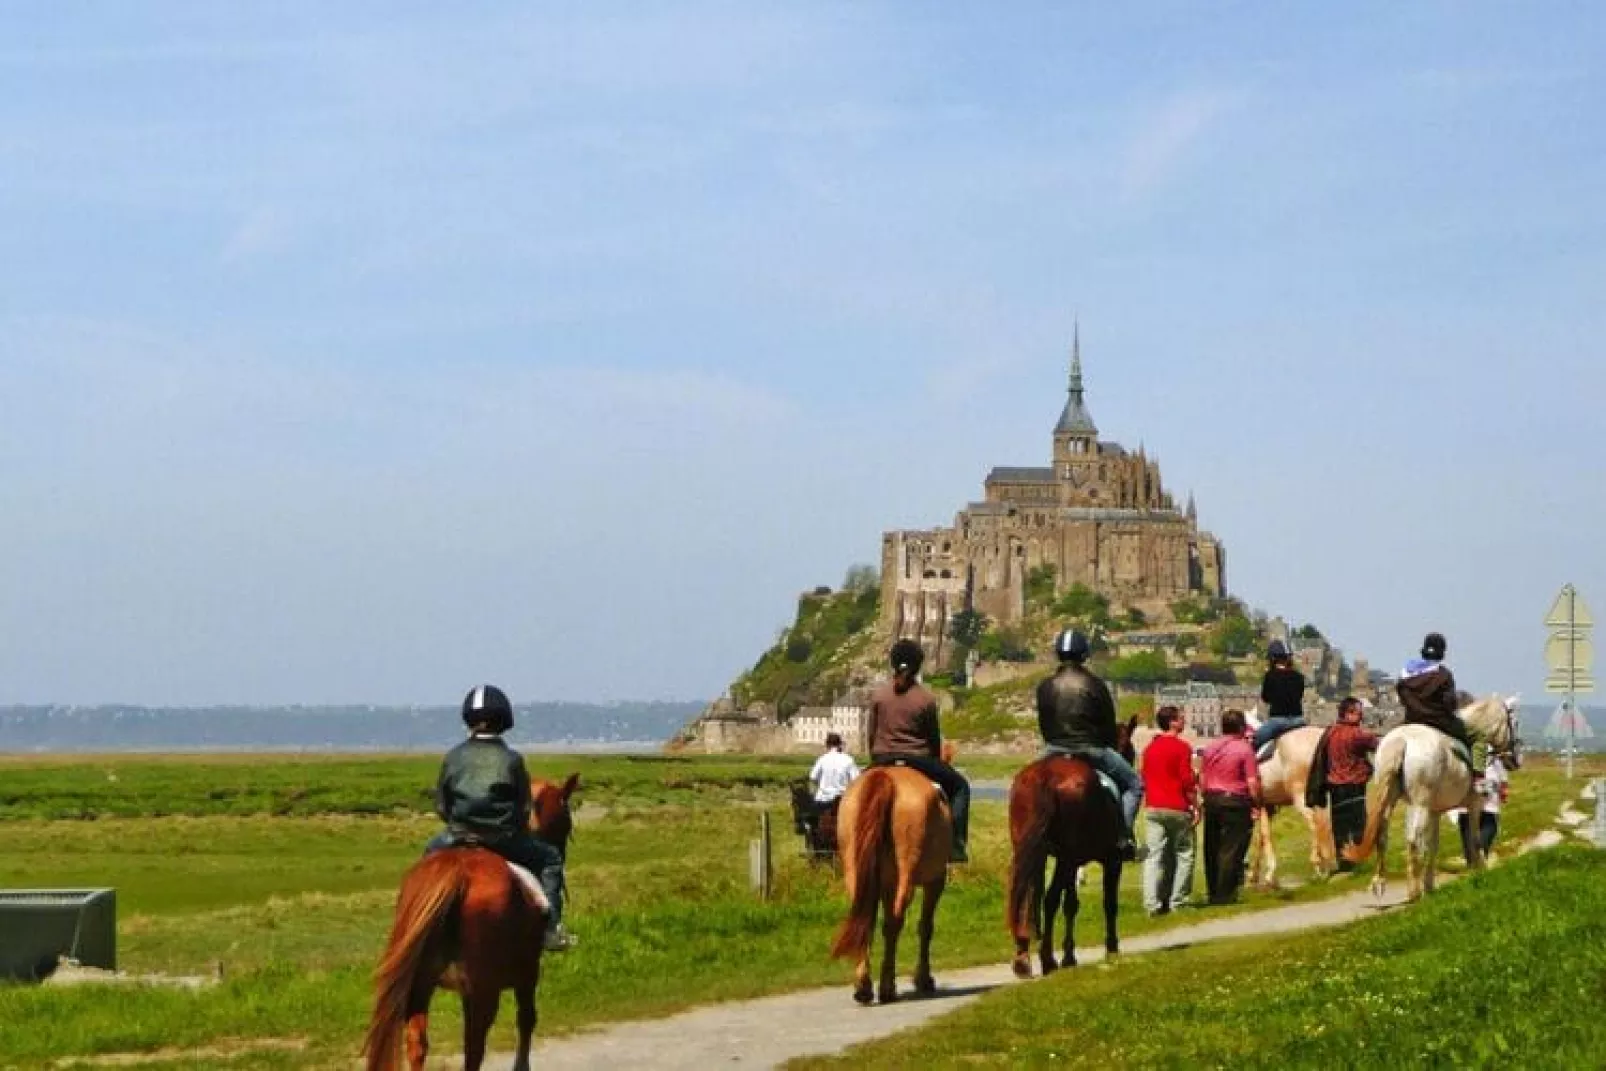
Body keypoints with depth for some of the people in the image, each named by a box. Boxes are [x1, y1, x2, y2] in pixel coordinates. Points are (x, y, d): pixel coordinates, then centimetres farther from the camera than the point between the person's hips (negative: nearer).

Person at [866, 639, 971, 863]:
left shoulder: (878, 694, -2)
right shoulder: (926, 698, -8)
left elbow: (870, 734, 4)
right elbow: (934, 738, 1)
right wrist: (936, 762, 18)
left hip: (883, 759, 3)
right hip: (918, 759, -3)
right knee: (959, 786, 16)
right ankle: (956, 844, 5)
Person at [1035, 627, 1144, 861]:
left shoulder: (1045, 688, 2)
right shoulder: (1096, 686, -7)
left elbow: (1043, 723, 9)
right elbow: (1109, 725, 0)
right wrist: (1107, 748, 17)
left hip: (1054, 750, 3)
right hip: (1092, 749, -3)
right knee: (1133, 783, 12)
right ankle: (1124, 837, -2)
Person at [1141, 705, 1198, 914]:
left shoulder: (1150, 748, 11)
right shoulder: (1181, 747, -9)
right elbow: (1187, 781, -13)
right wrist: (1195, 806, -6)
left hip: (1153, 808, 5)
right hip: (1178, 808, -5)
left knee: (1154, 855, 3)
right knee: (1183, 854, 7)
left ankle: (1153, 903, -3)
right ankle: (1178, 901, 6)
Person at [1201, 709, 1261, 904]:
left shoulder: (1210, 749, 8)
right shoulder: (1245, 749, -10)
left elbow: (1202, 778, 13)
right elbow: (1252, 782, -15)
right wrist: (1256, 803, -6)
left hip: (1212, 800, 6)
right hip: (1236, 802, -6)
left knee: (1212, 849, 12)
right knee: (1231, 850, 0)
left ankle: (1213, 891, 19)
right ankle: (1225, 893, 0)